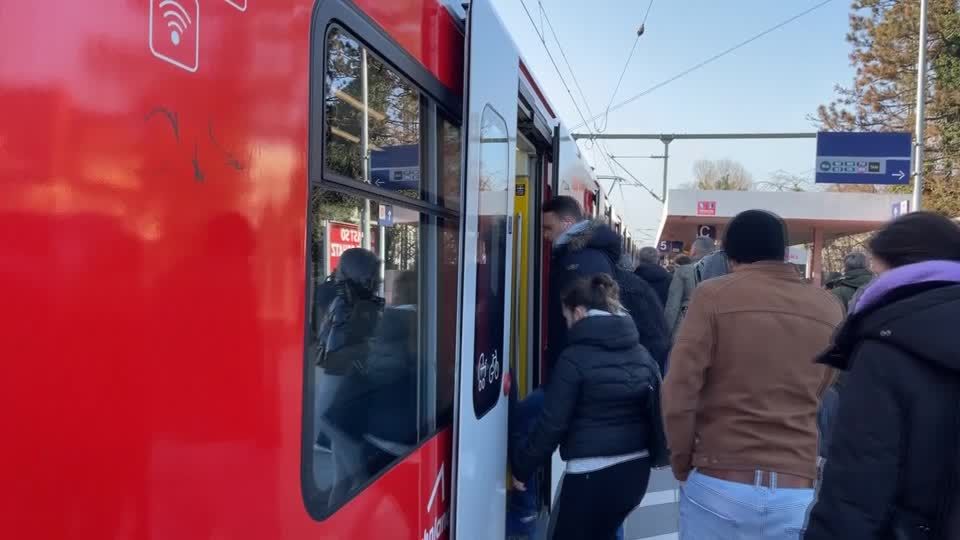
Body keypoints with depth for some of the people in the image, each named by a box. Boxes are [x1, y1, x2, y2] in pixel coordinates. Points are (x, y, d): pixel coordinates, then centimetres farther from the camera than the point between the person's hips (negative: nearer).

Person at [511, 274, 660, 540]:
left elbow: (552, 423, -13)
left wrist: (521, 466, -1)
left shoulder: (574, 358, -13)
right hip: (636, 470, 7)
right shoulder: (641, 354, 6)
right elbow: (657, 410, 10)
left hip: (591, 474, -7)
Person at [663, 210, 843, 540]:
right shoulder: (830, 309, 5)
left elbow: (679, 393, -11)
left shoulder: (713, 296, -8)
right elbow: (815, 394, 11)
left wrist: (682, 464, 1)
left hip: (718, 483, -3)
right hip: (797, 491, 3)